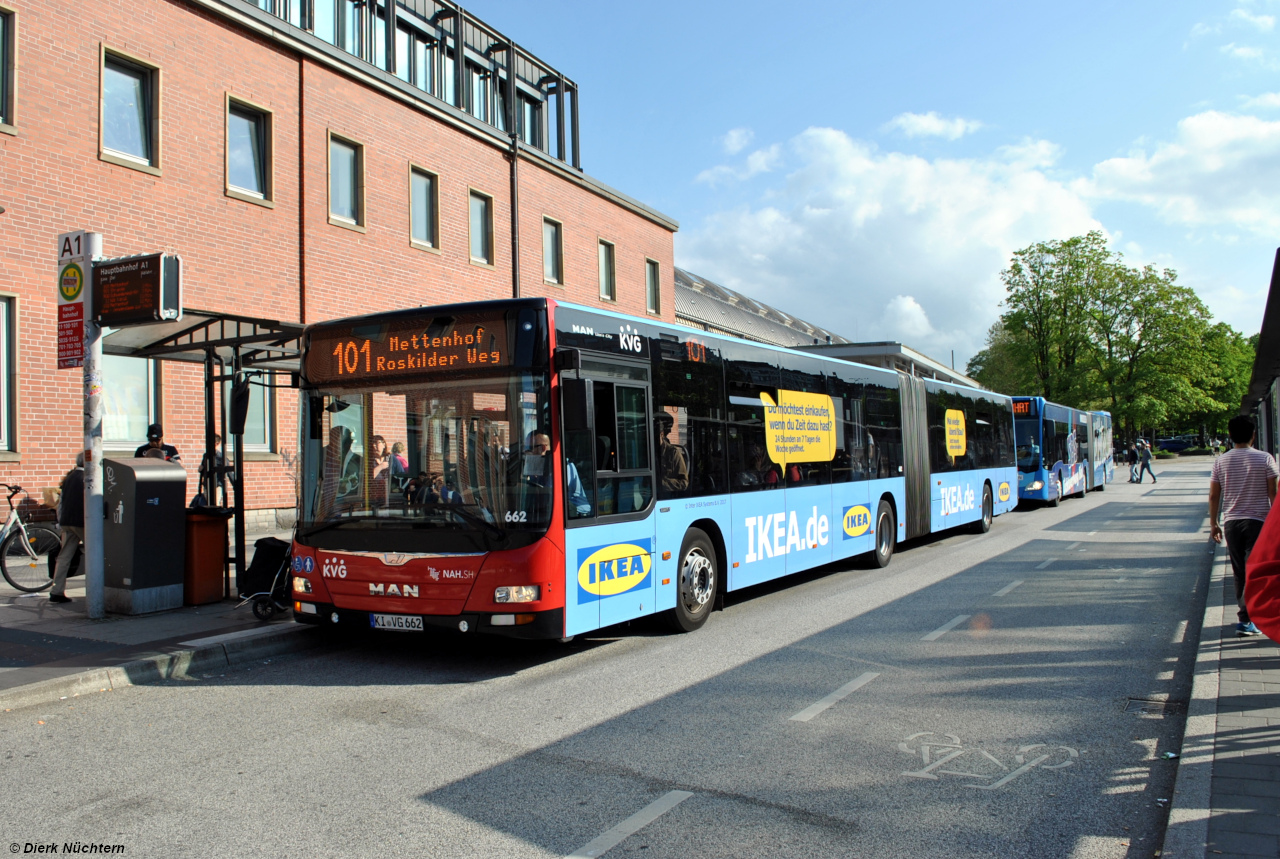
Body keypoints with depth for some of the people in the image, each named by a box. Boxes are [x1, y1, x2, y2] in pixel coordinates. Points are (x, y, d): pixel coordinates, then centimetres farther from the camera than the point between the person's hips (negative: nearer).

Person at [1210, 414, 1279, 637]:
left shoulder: (1220, 461, 1)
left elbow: (1214, 496, 4)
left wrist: (1213, 523, 12)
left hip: (1231, 523, 3)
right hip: (1258, 521, -3)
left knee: (1240, 572, 13)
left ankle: (1246, 612, 20)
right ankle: (1245, 619, -5)